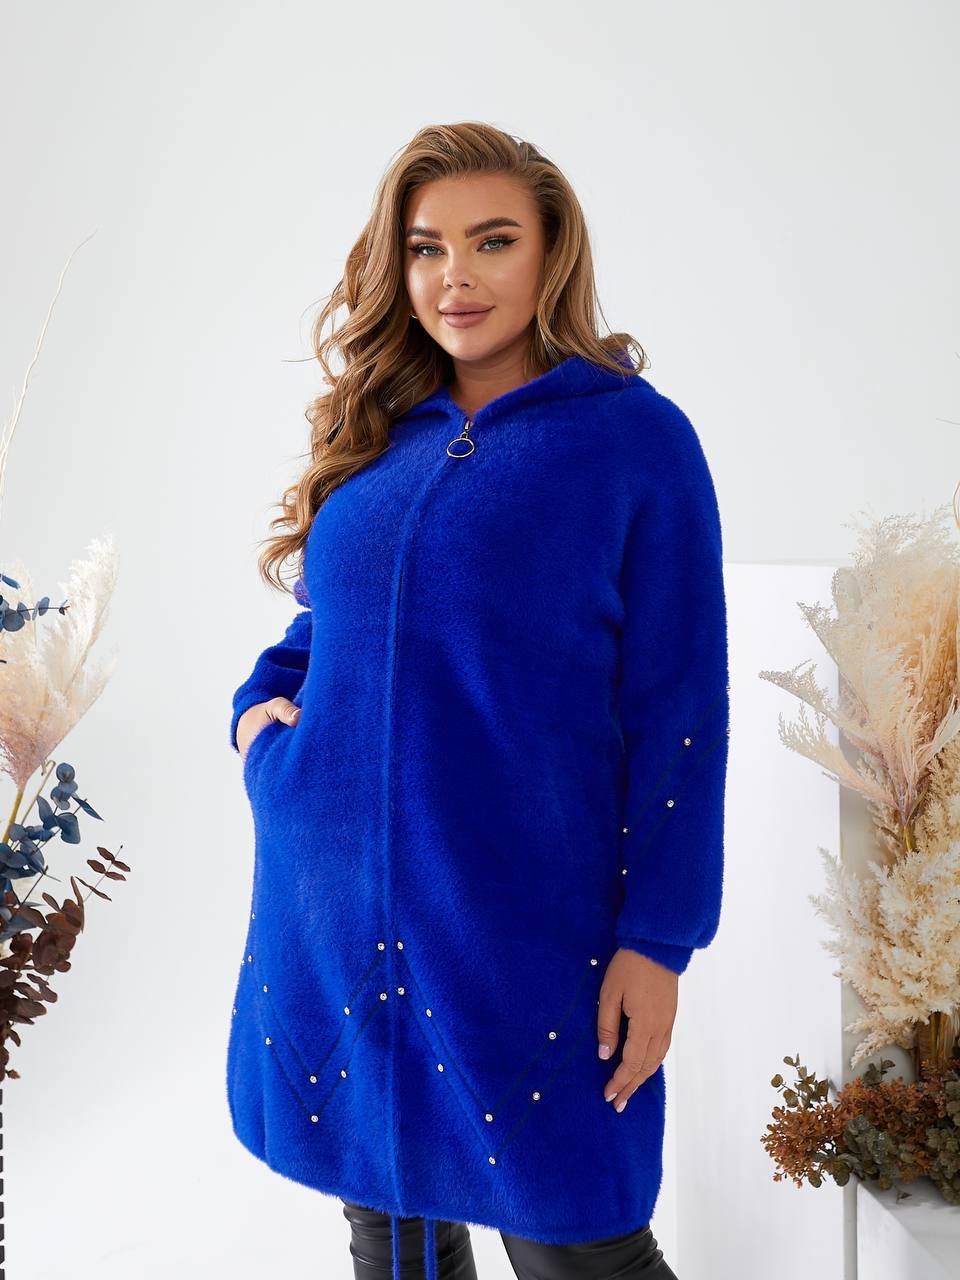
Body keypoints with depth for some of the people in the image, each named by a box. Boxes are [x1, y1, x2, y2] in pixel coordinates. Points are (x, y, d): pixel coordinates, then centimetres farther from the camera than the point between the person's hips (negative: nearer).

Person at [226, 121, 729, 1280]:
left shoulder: (634, 436, -6)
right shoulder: (378, 436, 8)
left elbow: (679, 706, -7)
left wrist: (658, 937, -10)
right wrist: (258, 705, 0)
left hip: (526, 922, -4)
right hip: (331, 912, 5)